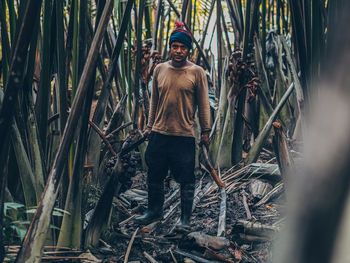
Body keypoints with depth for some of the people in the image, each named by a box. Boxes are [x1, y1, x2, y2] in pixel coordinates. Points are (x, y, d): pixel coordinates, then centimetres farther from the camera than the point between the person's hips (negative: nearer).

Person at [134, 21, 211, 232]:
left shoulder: (197, 72, -3)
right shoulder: (160, 70, 7)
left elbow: (203, 104, 1)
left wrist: (205, 131, 0)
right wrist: (150, 126, 14)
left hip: (185, 135, -4)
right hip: (159, 133, 4)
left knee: (186, 179, 1)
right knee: (155, 176, 13)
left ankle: (186, 219, 12)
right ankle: (155, 211, 30)